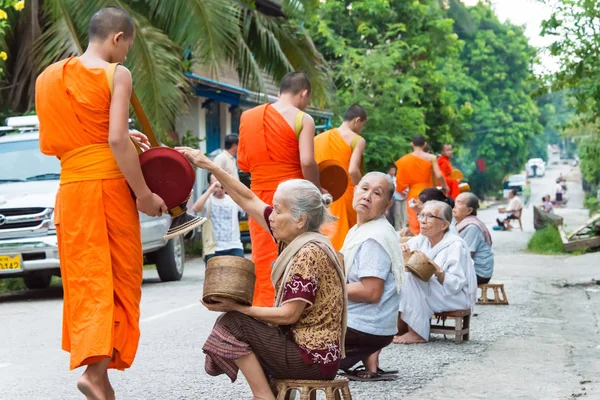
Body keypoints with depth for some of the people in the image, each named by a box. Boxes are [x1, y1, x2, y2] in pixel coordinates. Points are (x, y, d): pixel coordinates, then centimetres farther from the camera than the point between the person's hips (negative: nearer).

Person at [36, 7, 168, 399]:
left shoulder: (53, 76, 13)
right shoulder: (116, 75, -6)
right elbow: (117, 140, -16)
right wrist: (145, 194, -11)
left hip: (72, 187, 5)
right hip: (109, 183, -5)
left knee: (87, 279, 5)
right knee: (119, 276, 3)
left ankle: (93, 363, -5)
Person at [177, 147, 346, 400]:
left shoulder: (309, 254, -20)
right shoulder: (295, 239, 5)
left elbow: (288, 314, -21)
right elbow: (248, 200, 9)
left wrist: (237, 307, -14)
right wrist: (208, 166, 6)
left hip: (313, 358, -9)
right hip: (302, 343, 9)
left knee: (232, 325, -8)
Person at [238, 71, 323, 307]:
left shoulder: (248, 116, 10)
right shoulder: (302, 119, -5)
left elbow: (242, 163, 13)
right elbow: (307, 162, -15)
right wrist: (317, 191, -1)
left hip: (260, 195, 4)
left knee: (263, 261, 8)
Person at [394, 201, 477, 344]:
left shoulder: (455, 245, -15)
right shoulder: (421, 240, 6)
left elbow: (456, 285, -19)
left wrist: (436, 269, -33)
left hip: (457, 297, -7)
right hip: (431, 293, 7)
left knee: (410, 276, -26)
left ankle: (418, 333, -23)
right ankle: (400, 326, -8)